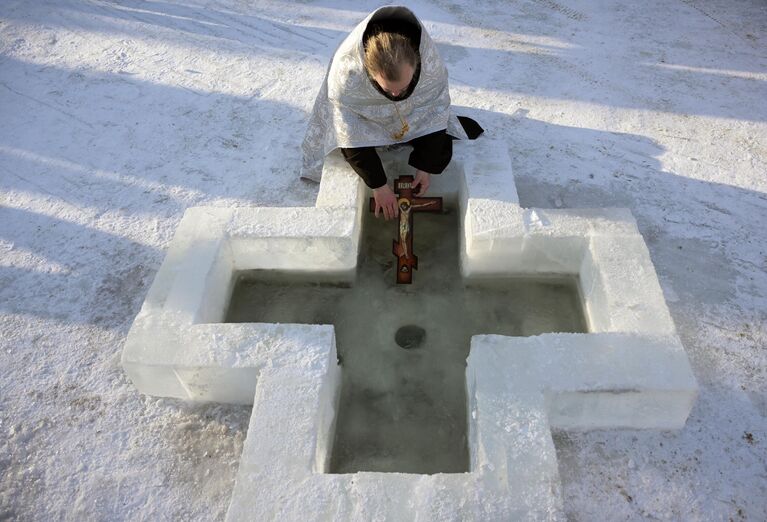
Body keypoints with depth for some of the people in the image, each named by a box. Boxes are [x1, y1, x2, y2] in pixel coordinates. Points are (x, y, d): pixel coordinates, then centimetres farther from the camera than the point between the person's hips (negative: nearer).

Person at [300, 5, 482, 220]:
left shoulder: (431, 62, -36)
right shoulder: (346, 71, -40)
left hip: (414, 116, 0)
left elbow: (435, 111, -20)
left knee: (441, 153, -12)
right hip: (367, 119, 0)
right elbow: (353, 138, -31)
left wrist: (425, 167, -22)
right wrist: (378, 185, -30)